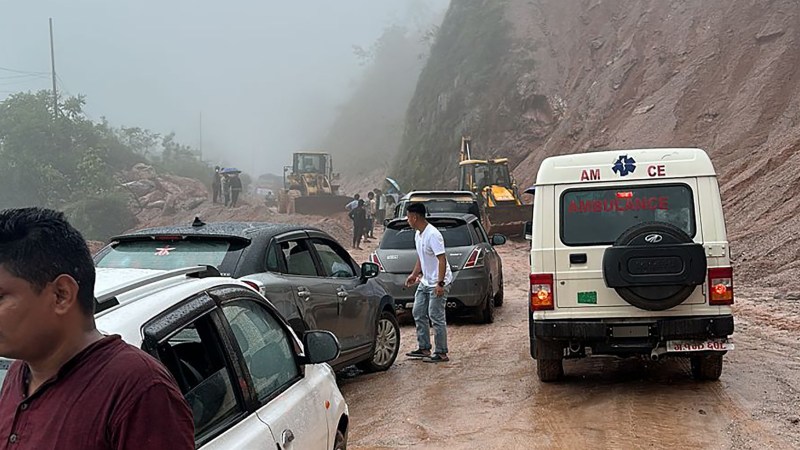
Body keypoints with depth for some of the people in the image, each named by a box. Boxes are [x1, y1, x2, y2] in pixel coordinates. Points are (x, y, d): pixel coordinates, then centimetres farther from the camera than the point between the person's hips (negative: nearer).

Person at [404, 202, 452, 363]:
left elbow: (442, 260, -26)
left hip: (438, 283, -10)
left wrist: (440, 283, -29)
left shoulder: (432, 235, -23)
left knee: (436, 317, -7)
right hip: (425, 282, 10)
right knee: (418, 313, 13)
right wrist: (414, 274, 19)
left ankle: (441, 353, 1)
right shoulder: (418, 235, 8)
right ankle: (424, 348, 22)